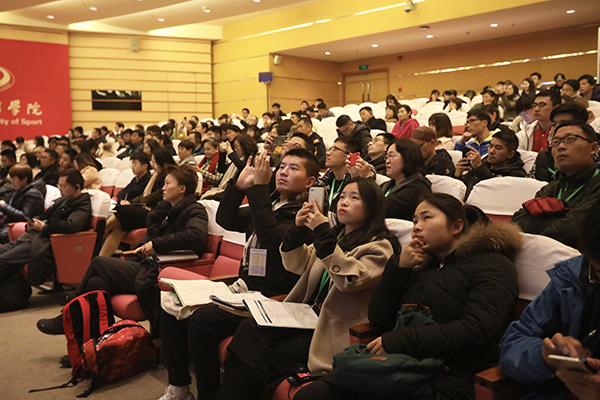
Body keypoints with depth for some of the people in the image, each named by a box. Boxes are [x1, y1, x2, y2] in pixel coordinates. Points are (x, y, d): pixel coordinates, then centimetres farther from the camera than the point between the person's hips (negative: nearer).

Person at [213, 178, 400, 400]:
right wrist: (298, 229, -2)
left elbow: (349, 279, -22)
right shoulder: (337, 235, 16)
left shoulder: (379, 246, -6)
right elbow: (298, 265, 15)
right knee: (250, 329, -18)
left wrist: (322, 233, -24)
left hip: (335, 330, -6)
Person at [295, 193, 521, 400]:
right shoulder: (422, 267, 21)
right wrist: (398, 268, 3)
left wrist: (398, 341, -18)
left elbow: (476, 331, -15)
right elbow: (378, 319, 15)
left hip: (447, 378, -6)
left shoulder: (491, 265, 1)